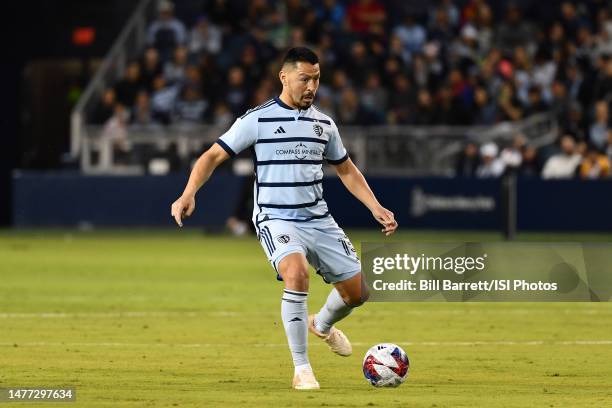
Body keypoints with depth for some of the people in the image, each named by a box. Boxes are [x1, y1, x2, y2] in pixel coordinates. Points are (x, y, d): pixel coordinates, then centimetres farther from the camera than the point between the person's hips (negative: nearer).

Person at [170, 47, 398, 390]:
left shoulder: (323, 124, 9)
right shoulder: (258, 120, -6)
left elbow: (347, 170, 21)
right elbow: (213, 156, -4)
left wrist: (376, 207, 10)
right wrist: (189, 194, -19)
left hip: (319, 219, 5)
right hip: (276, 219, -5)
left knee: (357, 292, 5)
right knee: (297, 273, -33)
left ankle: (322, 324, 43)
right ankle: (302, 370, -23)